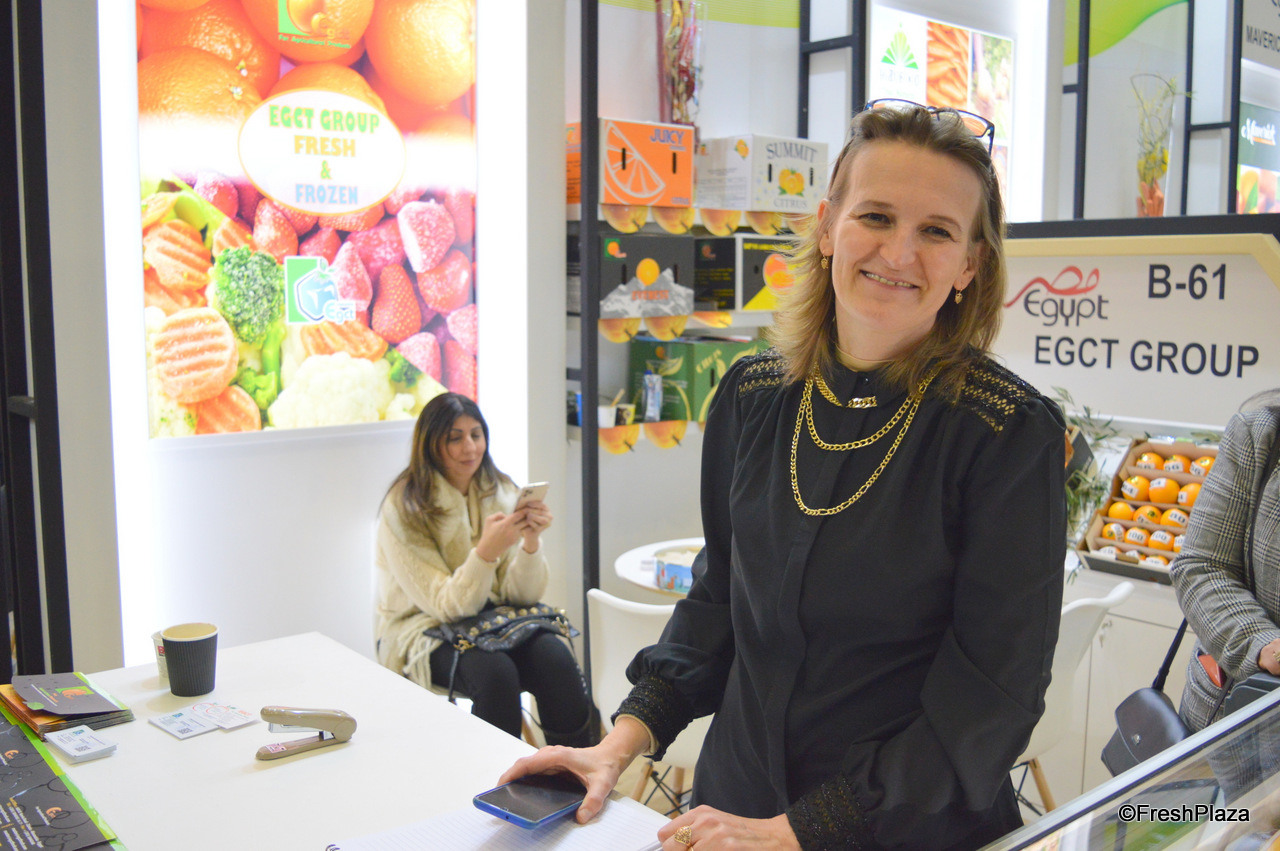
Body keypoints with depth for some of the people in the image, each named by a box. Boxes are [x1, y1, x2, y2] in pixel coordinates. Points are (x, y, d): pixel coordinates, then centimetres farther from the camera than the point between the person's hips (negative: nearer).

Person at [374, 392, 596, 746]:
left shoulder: (501, 492, 1)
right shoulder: (404, 508, -13)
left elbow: (520, 595, -3)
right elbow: (447, 606, -16)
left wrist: (531, 542, -22)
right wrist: (486, 551, -32)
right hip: (423, 631, -4)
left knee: (554, 656, -25)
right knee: (494, 671, -32)